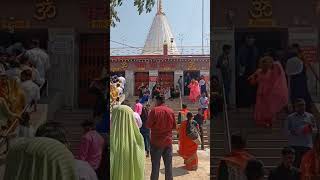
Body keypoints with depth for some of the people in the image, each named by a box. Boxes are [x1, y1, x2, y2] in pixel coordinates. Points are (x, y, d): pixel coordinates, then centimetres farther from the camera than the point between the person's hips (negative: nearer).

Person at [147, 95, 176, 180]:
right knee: (168, 165, 10)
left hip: (156, 141, -3)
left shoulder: (154, 110, -10)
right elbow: (174, 126, 7)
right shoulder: (171, 111, 1)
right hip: (168, 141, 3)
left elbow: (148, 125, -9)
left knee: (155, 165, 5)